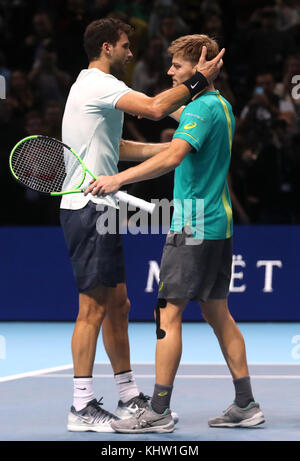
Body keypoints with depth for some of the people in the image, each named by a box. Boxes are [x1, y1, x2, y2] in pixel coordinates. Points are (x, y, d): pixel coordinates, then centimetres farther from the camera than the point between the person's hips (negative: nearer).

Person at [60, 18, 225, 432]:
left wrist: (173, 146, 23)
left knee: (117, 305, 13)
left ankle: (128, 397, 20)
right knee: (94, 307, -9)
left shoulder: (94, 86, 21)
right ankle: (82, 407, -6)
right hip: (88, 208, -11)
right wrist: (198, 80, -15)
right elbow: (155, 108, -26)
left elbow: (117, 148, 28)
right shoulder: (98, 84, -12)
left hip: (101, 210, 11)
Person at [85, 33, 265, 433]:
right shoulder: (222, 106, 15)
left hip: (193, 227, -10)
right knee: (218, 314, 13)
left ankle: (158, 412, -7)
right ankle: (245, 404, 15)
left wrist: (119, 178, -33)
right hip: (218, 224, 10)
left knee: (169, 313, -7)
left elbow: (173, 156, -30)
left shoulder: (200, 108, -15)